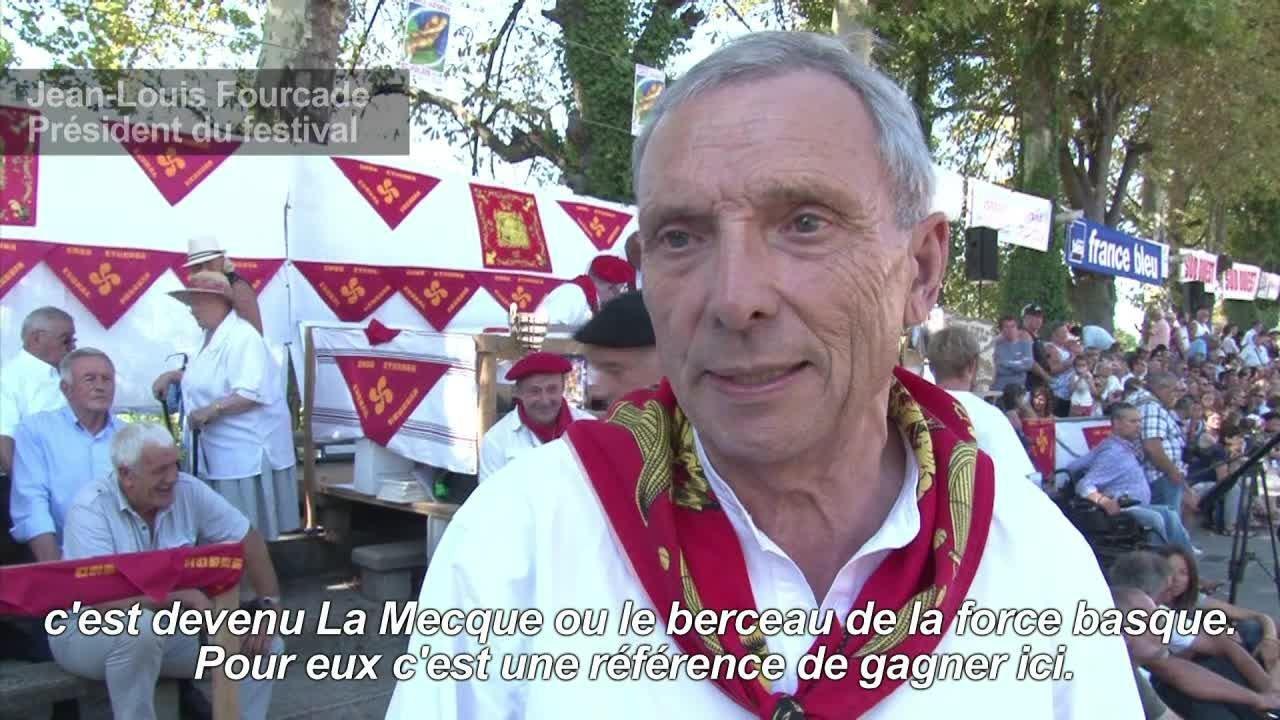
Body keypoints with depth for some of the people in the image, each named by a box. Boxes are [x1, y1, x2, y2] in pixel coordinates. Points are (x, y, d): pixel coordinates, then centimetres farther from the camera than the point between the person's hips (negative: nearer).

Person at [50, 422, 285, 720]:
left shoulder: (188, 490, -10)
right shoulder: (90, 508, -22)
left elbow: (248, 539, -3)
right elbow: (102, 601, -31)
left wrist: (270, 606, -12)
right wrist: (186, 597, -32)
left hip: (168, 627, 5)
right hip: (87, 631, -4)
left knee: (266, 646, -10)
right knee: (140, 625, -39)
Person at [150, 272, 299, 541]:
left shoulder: (241, 337, -17)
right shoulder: (212, 337, 15)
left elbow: (254, 393, -26)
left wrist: (212, 410, -25)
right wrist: (173, 375, 19)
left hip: (247, 453, -10)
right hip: (220, 452, 10)